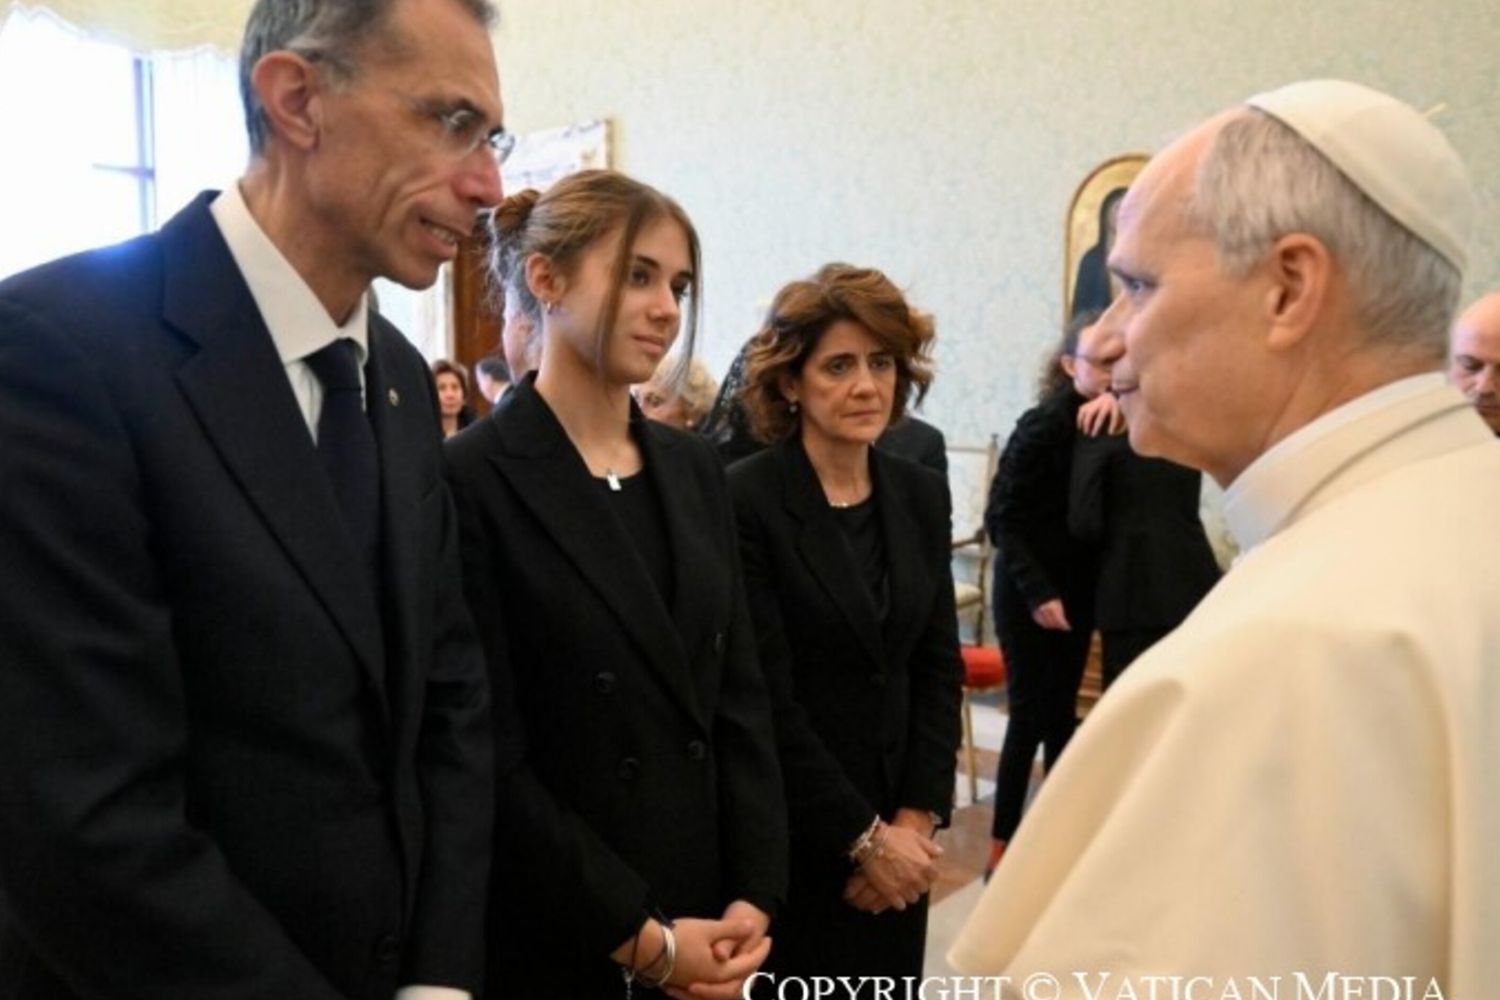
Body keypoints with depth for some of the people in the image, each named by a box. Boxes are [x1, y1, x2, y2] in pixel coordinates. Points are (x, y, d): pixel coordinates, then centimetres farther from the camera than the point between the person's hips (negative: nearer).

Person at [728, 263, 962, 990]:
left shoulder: (921, 495, 4)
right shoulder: (745, 501, -15)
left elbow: (939, 668, 5)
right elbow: (764, 700, -16)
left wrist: (916, 819, -4)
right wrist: (862, 837, -11)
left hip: (899, 837, 5)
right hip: (789, 841, -5)